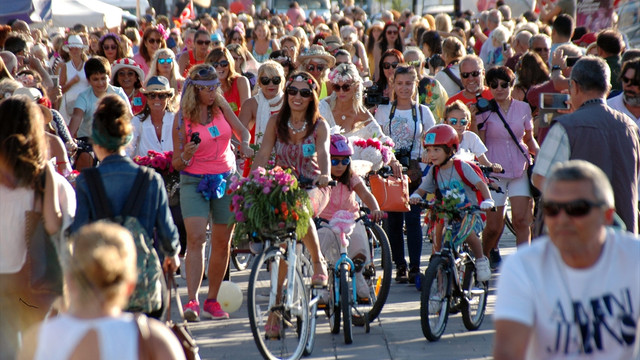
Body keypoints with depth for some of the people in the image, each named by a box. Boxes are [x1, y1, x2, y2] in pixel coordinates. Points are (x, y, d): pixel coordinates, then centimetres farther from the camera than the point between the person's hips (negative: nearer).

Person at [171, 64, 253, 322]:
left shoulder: (220, 105, 0)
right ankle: (192, 301, -25)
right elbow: (177, 163, -6)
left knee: (222, 243, 8)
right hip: (194, 182, -4)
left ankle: (212, 300, 20)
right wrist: (186, 155, -28)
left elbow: (242, 130, 9)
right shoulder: (182, 118, -10)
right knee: (196, 238, -20)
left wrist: (245, 144, -12)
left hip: (226, 179, 4)